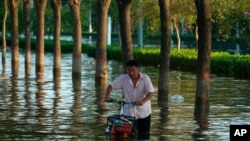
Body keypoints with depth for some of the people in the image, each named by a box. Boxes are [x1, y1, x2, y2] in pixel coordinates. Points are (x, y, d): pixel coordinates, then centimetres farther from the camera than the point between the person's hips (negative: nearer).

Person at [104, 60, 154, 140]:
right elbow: (111, 86, 2)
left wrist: (143, 101, -34)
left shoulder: (145, 78, -6)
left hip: (143, 113, -1)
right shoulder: (123, 78, -1)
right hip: (128, 113, 1)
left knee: (143, 137, 4)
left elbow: (151, 92, -16)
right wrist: (107, 96, -19)